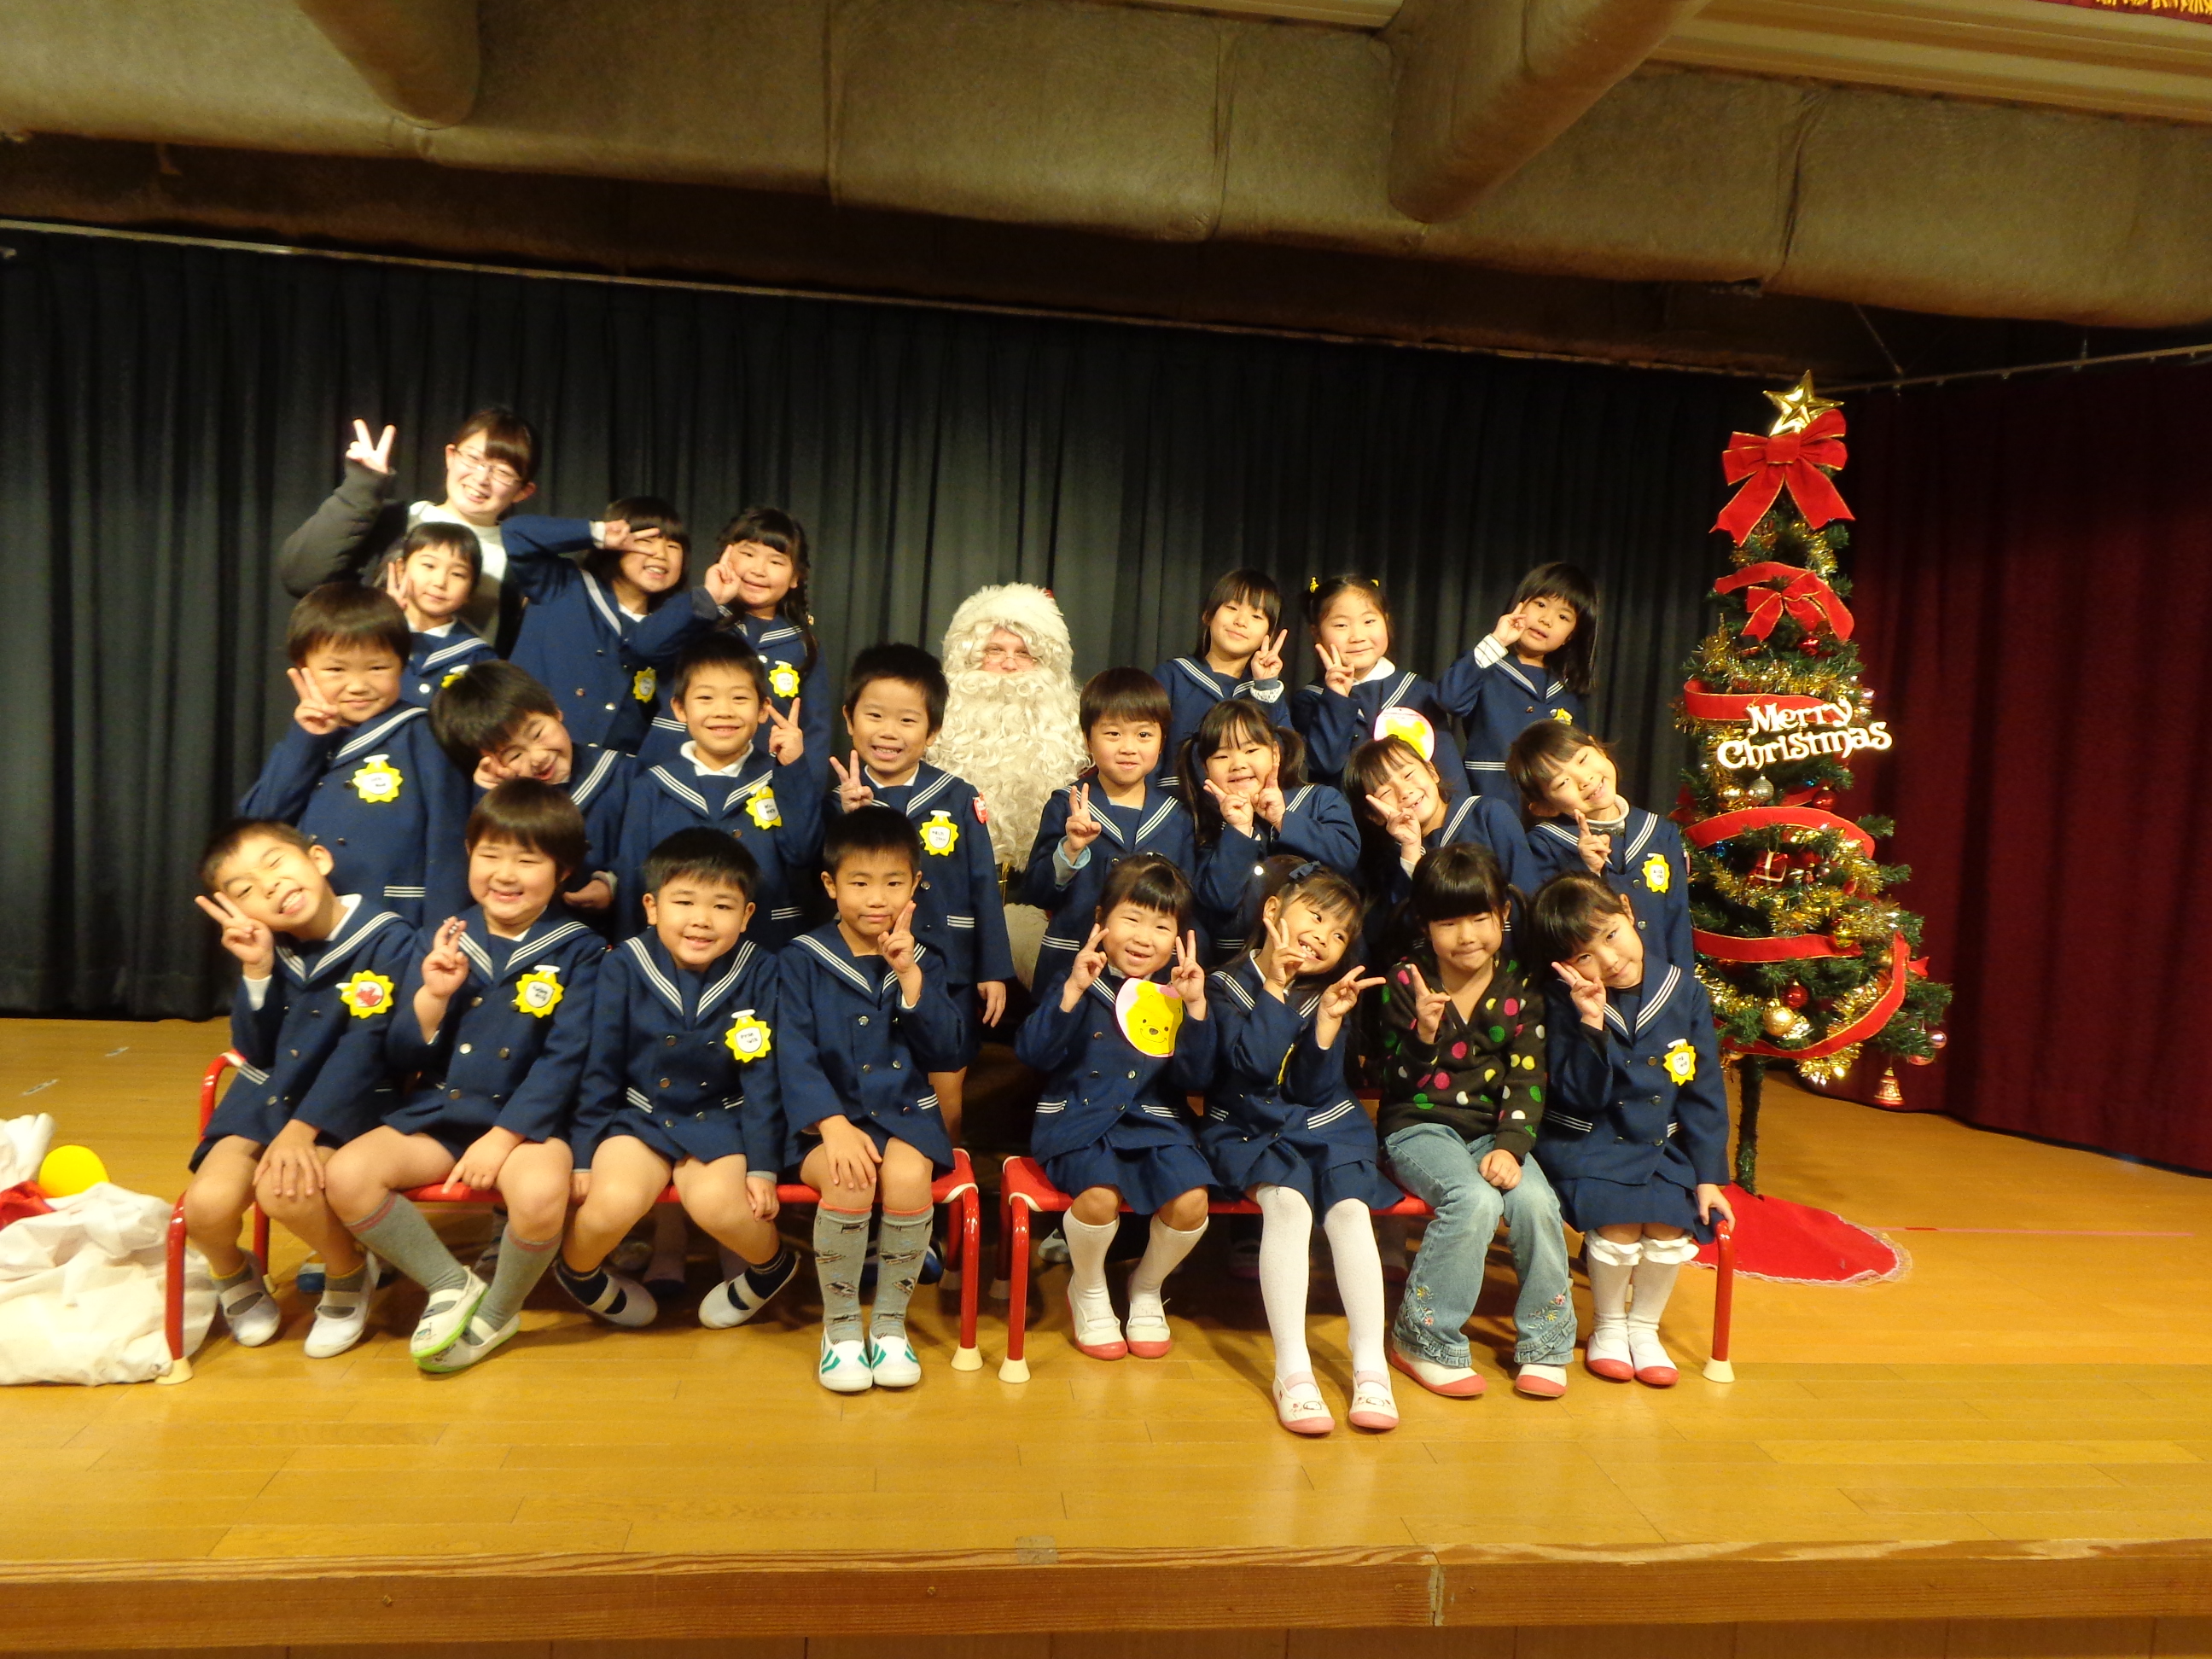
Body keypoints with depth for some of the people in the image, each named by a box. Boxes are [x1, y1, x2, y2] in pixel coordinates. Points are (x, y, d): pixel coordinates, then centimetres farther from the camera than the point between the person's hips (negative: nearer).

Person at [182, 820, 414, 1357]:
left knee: (286, 1191, -30)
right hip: (264, 1098, 5)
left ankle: (350, 1278, 2)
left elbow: (364, 1046, -18)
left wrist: (302, 1128, -24)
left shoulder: (387, 938, -14)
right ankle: (236, 1278, 19)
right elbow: (255, 1054, 2)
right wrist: (256, 971, -12)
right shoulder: (267, 946, 3)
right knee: (207, 1206, -18)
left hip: (344, 1103, -5)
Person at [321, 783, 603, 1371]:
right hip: (437, 1113, 4)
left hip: (527, 1118, -4)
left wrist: (503, 1137, -18)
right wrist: (432, 995, -13)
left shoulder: (579, 951, -3)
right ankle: (451, 1285, 2)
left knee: (540, 1194, -33)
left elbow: (563, 1061, -10)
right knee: (345, 1176, -20)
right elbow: (400, 1059, 5)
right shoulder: (439, 942, 7)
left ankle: (497, 1313, -1)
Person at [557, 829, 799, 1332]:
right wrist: (583, 1157, -2)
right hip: (638, 1112, 1)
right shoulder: (623, 966, -8)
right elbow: (600, 1069, -1)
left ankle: (771, 1267, 6)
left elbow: (763, 1078, -4)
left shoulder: (759, 974, -9)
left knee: (715, 1201, -28)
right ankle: (577, 1273, 10)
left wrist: (762, 1166, -7)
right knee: (614, 1201, -27)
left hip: (720, 1119, -1)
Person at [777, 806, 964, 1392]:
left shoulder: (923, 962, 9)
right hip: (826, 1115, -2)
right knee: (850, 1181, -32)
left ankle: (891, 1323, -6)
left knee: (907, 1177, -30)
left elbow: (947, 1054, -2)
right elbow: (796, 1055, -8)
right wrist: (833, 1124, -23)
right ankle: (839, 1326, -6)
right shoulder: (803, 959, 1)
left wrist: (909, 975, -11)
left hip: (905, 1112, 2)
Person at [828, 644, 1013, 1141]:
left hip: (946, 974, 0)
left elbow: (984, 887, 0)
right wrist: (849, 816, -24)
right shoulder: (839, 797, -2)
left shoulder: (958, 798, -4)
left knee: (946, 1092, 12)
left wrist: (994, 970, 0)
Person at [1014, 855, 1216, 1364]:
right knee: (1100, 1194, -30)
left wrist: (1195, 1008, -14)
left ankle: (1146, 1287, 13)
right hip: (1080, 1119, -2)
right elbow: (1034, 1053, -14)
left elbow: (1193, 1079, -2)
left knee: (1191, 1201, -22)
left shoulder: (1177, 992, 5)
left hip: (1155, 1122, 3)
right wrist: (1072, 991, -23)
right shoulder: (1077, 981, -2)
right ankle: (1087, 1290, 5)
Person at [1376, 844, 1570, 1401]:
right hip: (1420, 1127, -3)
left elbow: (1527, 1079, -2)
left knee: (1536, 1203, -25)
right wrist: (1423, 1031, -24)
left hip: (1493, 1129, 3)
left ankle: (1545, 1344, -1)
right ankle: (1422, 1337, -11)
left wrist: (1510, 1147, -17)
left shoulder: (1520, 988, 1)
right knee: (1475, 1201, -31)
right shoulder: (1406, 981, -5)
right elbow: (1398, 1084, -5)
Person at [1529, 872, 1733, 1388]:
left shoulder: (1685, 992, -4)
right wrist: (1591, 1025, -31)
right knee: (1619, 1226, -23)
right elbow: (1583, 1097, -19)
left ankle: (1644, 1326, 13)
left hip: (1662, 1147, 3)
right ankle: (1607, 1327, 7)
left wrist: (1708, 1175, -1)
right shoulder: (1566, 1005, -13)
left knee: (1672, 1228, -17)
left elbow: (1704, 1093, 2)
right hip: (1589, 1145, -3)